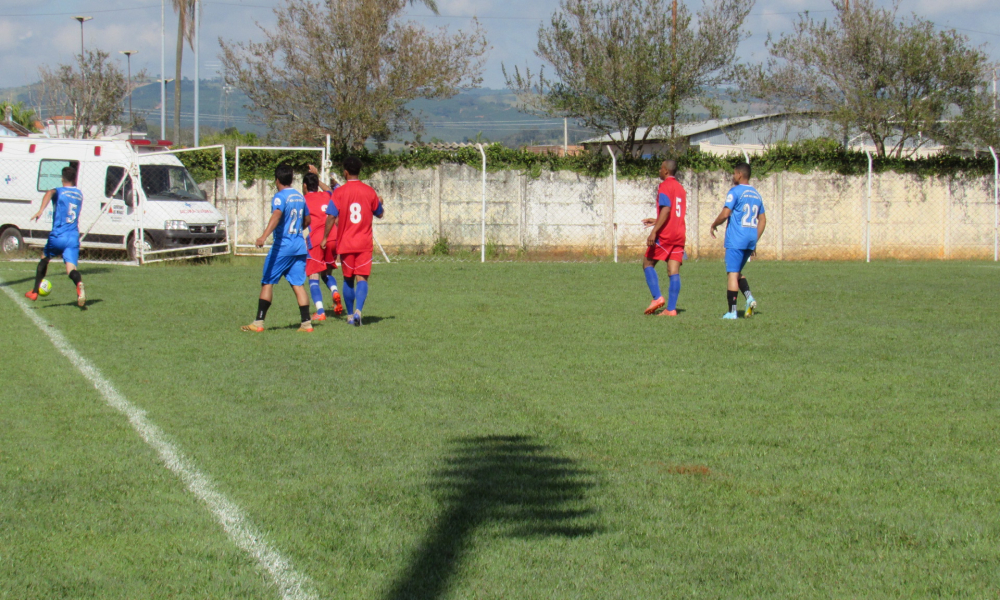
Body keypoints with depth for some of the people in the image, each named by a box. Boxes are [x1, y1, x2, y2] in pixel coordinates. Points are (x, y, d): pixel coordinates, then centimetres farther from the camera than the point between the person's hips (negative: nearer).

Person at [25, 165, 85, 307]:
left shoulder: (59, 192, 1)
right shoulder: (79, 194, 17)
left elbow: (50, 193, -23)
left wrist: (41, 210, -37)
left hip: (57, 236, -2)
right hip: (73, 237, 2)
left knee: (44, 259, 24)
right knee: (71, 268, -10)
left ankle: (34, 292, 27)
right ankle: (79, 284, -45)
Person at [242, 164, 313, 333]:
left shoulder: (280, 197, -9)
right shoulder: (300, 197, 13)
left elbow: (276, 215, -29)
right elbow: (307, 220, 25)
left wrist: (264, 236, -42)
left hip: (282, 246, -6)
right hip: (299, 246, 6)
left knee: (267, 282, 0)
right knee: (298, 284, 5)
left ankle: (259, 322, -2)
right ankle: (306, 323, -2)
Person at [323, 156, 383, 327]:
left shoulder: (339, 192, -6)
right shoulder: (369, 191, 0)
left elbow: (332, 217, -12)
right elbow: (380, 214, 13)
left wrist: (325, 238, -2)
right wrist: (380, 202, 34)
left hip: (345, 244, 0)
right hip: (365, 244, 0)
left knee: (348, 279, 14)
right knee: (362, 279, -4)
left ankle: (350, 315, 20)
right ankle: (358, 310, -26)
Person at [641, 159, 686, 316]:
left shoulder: (665, 186, -7)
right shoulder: (680, 188, 18)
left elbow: (666, 210, -19)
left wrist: (654, 231, -23)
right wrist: (656, 221, 29)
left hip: (665, 234, -7)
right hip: (679, 234, 7)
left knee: (648, 263, 5)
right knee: (674, 272, 2)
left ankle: (657, 297, -8)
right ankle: (671, 308, -4)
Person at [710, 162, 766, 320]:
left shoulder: (735, 191, -7)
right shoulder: (756, 194, 16)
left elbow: (725, 214, -14)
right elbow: (762, 220, 17)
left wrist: (714, 225, 4)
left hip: (736, 240, -7)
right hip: (750, 241, 7)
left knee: (732, 273, -6)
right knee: (737, 272, 19)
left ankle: (732, 311, -8)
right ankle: (749, 297, -3)